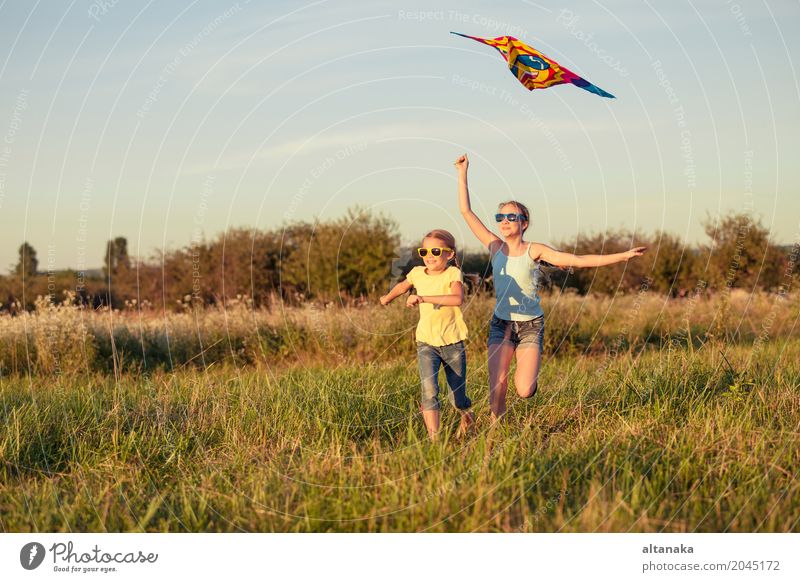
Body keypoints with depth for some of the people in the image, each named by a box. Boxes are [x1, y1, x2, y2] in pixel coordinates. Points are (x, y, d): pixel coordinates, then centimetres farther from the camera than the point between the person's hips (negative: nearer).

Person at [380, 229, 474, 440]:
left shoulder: (452, 274, -12)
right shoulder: (417, 273, 2)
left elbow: (457, 298, -33)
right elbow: (403, 286, 27)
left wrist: (423, 298, -38)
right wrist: (387, 298, 45)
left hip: (453, 343, -2)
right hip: (426, 342, 2)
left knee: (458, 399, 9)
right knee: (429, 390, -21)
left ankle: (466, 415, 44)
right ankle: (434, 438, -19)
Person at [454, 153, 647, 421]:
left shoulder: (534, 250, -6)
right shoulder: (495, 247, 0)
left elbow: (578, 260, -10)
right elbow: (466, 211, -2)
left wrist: (623, 256, -16)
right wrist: (462, 173, -5)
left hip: (531, 325, -2)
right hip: (501, 323, 2)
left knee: (524, 390, -13)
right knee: (497, 387, -11)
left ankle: (529, 374, 24)